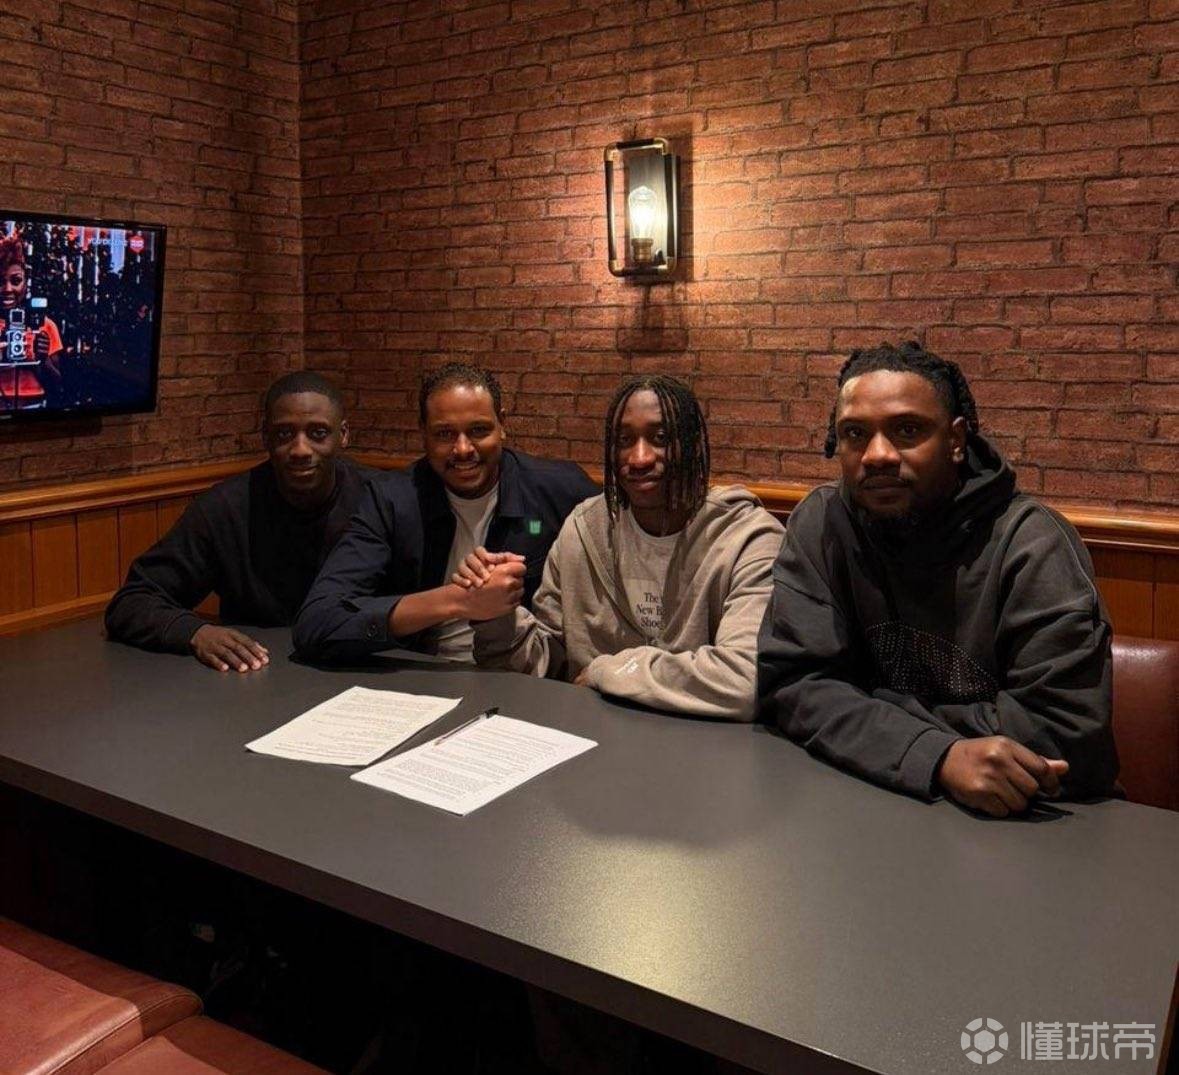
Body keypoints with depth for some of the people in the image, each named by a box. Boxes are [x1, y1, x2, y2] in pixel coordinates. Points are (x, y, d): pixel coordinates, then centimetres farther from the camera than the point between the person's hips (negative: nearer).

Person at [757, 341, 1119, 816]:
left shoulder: (1030, 544, -13)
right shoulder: (820, 524, -4)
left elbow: (1065, 733, -19)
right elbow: (790, 684, -10)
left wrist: (863, 707, -14)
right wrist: (939, 758, -25)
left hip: (1021, 820, -2)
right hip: (865, 797, 3)